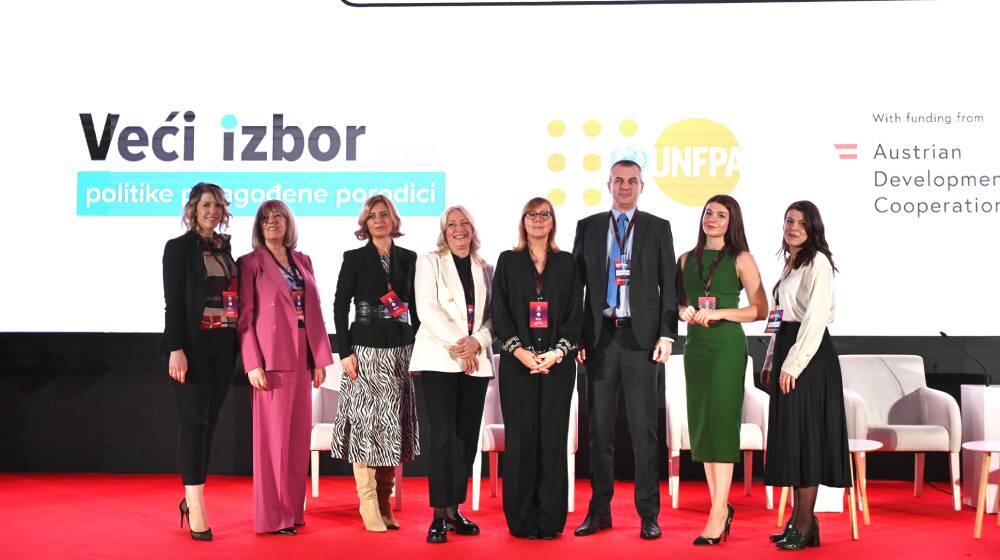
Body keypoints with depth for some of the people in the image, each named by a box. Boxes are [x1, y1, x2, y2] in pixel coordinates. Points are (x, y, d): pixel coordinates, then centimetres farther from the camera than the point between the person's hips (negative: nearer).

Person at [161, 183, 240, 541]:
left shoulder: (225, 248, 14)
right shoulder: (179, 247, -2)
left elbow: (232, 297, 13)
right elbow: (173, 302, -9)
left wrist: (237, 344, 6)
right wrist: (176, 349, -17)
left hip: (223, 345, 6)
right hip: (193, 345, -5)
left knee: (210, 422, 8)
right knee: (193, 421, -5)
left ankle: (191, 497, 17)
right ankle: (196, 508, -4)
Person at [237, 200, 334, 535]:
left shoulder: (303, 261, 14)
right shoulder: (250, 263, 0)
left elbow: (314, 312, 12)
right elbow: (245, 317, -5)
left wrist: (321, 358, 6)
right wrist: (253, 364, -13)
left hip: (302, 359, 5)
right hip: (271, 359, -5)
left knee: (298, 435, 8)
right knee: (273, 436, -3)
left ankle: (293, 510, 17)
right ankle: (273, 516, 4)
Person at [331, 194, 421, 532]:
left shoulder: (408, 259, 10)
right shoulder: (354, 258, 2)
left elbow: (416, 307, 13)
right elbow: (340, 306, -1)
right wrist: (344, 352, -9)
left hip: (401, 350, 3)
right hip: (366, 350, -3)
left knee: (394, 426, 5)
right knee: (366, 423, -5)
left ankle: (384, 502, 13)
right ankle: (368, 506, 1)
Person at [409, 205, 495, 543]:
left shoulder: (485, 269, 15)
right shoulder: (430, 263, 4)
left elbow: (492, 316, 10)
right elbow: (427, 309, -7)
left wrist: (477, 343, -10)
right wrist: (458, 344, -15)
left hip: (476, 361, 4)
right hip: (440, 359, -4)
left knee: (467, 437, 4)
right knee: (443, 436, -9)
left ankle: (454, 510, 12)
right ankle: (439, 516, -4)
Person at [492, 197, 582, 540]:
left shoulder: (566, 263, 11)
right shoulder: (508, 261, 9)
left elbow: (575, 313, 5)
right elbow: (499, 312, 2)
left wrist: (557, 352, -9)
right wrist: (521, 351, -10)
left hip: (558, 363, 1)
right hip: (517, 363, -1)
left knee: (553, 440, 0)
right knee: (520, 439, -1)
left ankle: (550, 520, 7)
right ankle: (522, 520, 6)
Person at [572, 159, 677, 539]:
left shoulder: (658, 228, 7)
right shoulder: (588, 227, 10)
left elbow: (668, 285, 4)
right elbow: (576, 283, 8)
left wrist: (667, 334, -5)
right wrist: (575, 336, 1)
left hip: (641, 336, -1)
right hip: (599, 336, 2)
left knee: (644, 428, 1)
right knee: (599, 427, 6)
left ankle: (648, 514, 8)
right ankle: (599, 510, 14)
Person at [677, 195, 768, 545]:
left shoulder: (740, 259, -2)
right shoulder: (688, 259, 12)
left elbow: (760, 309, -7)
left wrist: (718, 313, -17)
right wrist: (687, 313, -6)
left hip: (727, 346, -5)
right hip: (695, 346, 5)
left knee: (720, 424, -8)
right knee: (700, 424, 6)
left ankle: (717, 517, -8)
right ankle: (721, 507, 16)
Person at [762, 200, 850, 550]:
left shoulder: (818, 262, -9)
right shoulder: (790, 263, 18)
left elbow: (815, 318, -17)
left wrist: (793, 364, -20)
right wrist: (771, 362, 15)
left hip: (809, 357, -9)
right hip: (787, 353, 9)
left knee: (805, 435, -6)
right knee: (790, 436, 10)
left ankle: (805, 525, 0)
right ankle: (798, 519, 17)